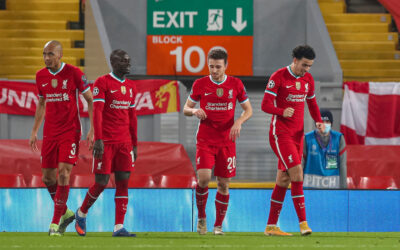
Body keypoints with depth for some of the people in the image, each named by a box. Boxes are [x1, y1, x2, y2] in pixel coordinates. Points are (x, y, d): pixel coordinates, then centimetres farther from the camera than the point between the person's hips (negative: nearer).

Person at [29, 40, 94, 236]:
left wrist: (92, 130, -9)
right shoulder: (41, 76, 6)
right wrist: (34, 132, 17)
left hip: (70, 132, -5)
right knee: (47, 177, 3)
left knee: (63, 173, -13)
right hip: (50, 132, 5)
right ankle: (65, 213, 26)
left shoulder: (74, 73, -8)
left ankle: (56, 222, -7)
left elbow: (90, 100, -2)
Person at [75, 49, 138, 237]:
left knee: (123, 182, -1)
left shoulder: (131, 86, 14)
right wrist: (98, 139, -21)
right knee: (101, 183, -4)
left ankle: (119, 227, -1)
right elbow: (97, 112, -13)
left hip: (124, 142, 6)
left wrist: (135, 144, 17)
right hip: (105, 142, -6)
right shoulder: (102, 83, -6)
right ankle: (81, 213, 21)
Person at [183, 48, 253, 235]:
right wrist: (194, 111, -17)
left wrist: (238, 122, -12)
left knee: (224, 184, 2)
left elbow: (248, 110, 8)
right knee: (203, 178, -17)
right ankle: (201, 217, 5)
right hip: (205, 140, -1)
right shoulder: (200, 84, -1)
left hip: (227, 141, 1)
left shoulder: (236, 84, 1)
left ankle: (218, 225, 15)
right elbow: (186, 108, 7)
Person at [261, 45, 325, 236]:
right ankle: (303, 222, -18)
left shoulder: (307, 79, 10)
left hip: (297, 134, 7)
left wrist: (318, 121, 4)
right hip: (280, 133, -7)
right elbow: (265, 105, -14)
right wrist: (282, 111, -32)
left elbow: (312, 103, 22)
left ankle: (271, 226, 13)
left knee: (284, 179, 8)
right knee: (297, 172, -18)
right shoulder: (278, 77, -11)